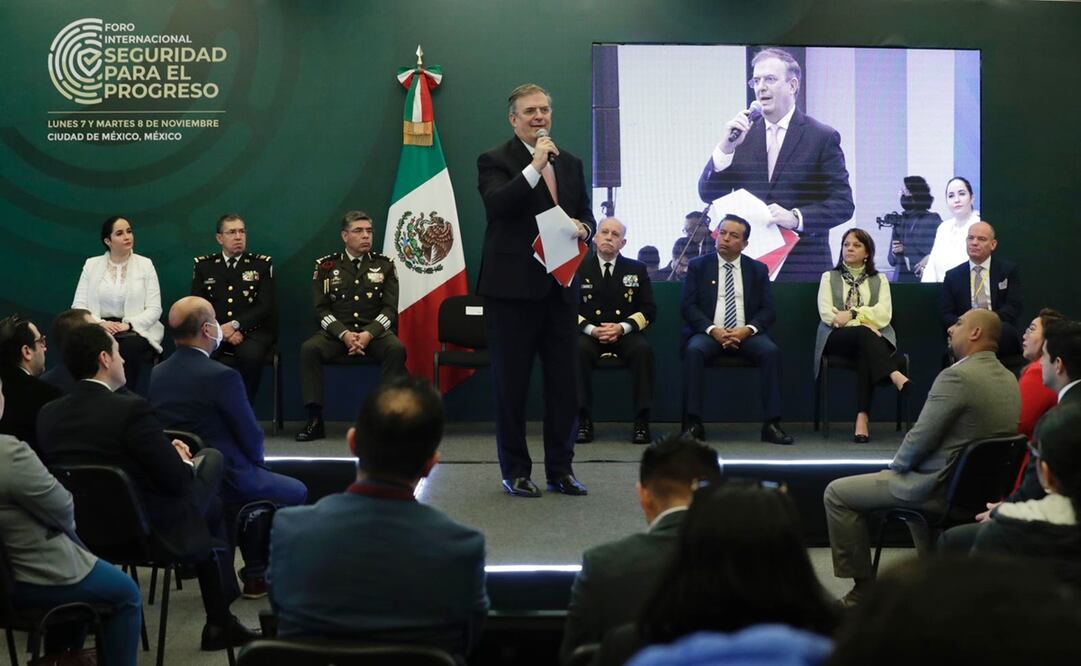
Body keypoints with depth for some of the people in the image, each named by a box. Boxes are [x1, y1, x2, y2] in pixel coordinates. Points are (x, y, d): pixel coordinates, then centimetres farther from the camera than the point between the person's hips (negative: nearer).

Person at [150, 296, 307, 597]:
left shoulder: (157, 373, -1)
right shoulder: (222, 376, -23)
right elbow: (251, 436, -15)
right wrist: (256, 462, 9)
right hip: (223, 483, -8)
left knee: (256, 476, 33)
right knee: (296, 492, 16)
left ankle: (255, 571, 36)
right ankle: (258, 575, 24)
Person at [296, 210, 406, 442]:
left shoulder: (384, 265, 8)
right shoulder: (326, 266, 8)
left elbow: (389, 309, 1)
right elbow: (321, 309, 2)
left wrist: (368, 334, -17)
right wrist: (344, 334, -16)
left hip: (374, 332, 0)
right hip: (337, 332, 0)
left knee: (397, 348, -32)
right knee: (309, 348, -29)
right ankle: (315, 420, -23)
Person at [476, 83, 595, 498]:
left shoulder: (570, 163, 15)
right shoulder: (495, 161, -2)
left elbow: (586, 216, 20)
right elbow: (497, 204, -21)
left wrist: (583, 227, -3)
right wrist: (535, 166, -24)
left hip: (560, 287, 5)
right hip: (513, 288, -5)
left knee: (563, 382, 8)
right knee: (511, 383, 3)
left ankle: (560, 468, 18)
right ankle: (515, 471, 14)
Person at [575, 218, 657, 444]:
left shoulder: (637, 269, 11)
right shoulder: (579, 268, 9)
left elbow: (649, 310, 5)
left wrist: (622, 327, -12)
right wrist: (591, 329, -15)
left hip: (626, 334, 0)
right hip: (590, 334, 0)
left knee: (643, 349, -32)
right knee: (578, 349, -34)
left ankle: (641, 422, -28)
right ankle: (584, 421, -28)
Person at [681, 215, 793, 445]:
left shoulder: (758, 270, 14)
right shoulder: (697, 266, 10)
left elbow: (768, 310, 7)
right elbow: (689, 307, 1)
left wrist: (748, 329, -13)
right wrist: (713, 330, -16)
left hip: (745, 334, 1)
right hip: (709, 333, -1)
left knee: (771, 351, -29)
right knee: (693, 351, -34)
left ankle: (771, 424, -26)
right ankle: (693, 423, -31)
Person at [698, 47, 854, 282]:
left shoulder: (823, 137, 0)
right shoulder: (742, 135, 10)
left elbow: (843, 204, -3)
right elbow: (708, 195, 5)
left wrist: (795, 218, -19)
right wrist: (726, 147, -9)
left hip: (803, 270, -3)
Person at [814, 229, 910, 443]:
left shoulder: (879, 280, 18)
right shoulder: (829, 277, 16)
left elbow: (884, 315, 0)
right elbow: (827, 314, -1)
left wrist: (852, 314, -13)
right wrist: (863, 324, -13)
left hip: (872, 337, 1)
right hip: (838, 338, -1)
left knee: (865, 354, -35)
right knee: (863, 334, -35)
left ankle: (863, 417, -44)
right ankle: (895, 376, -50)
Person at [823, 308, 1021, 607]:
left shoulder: (956, 377, -22)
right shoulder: (1010, 381, 5)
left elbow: (921, 438, -20)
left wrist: (896, 465, 0)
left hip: (939, 489, -9)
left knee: (837, 493, 1)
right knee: (911, 481, 39)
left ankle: (863, 587, 9)